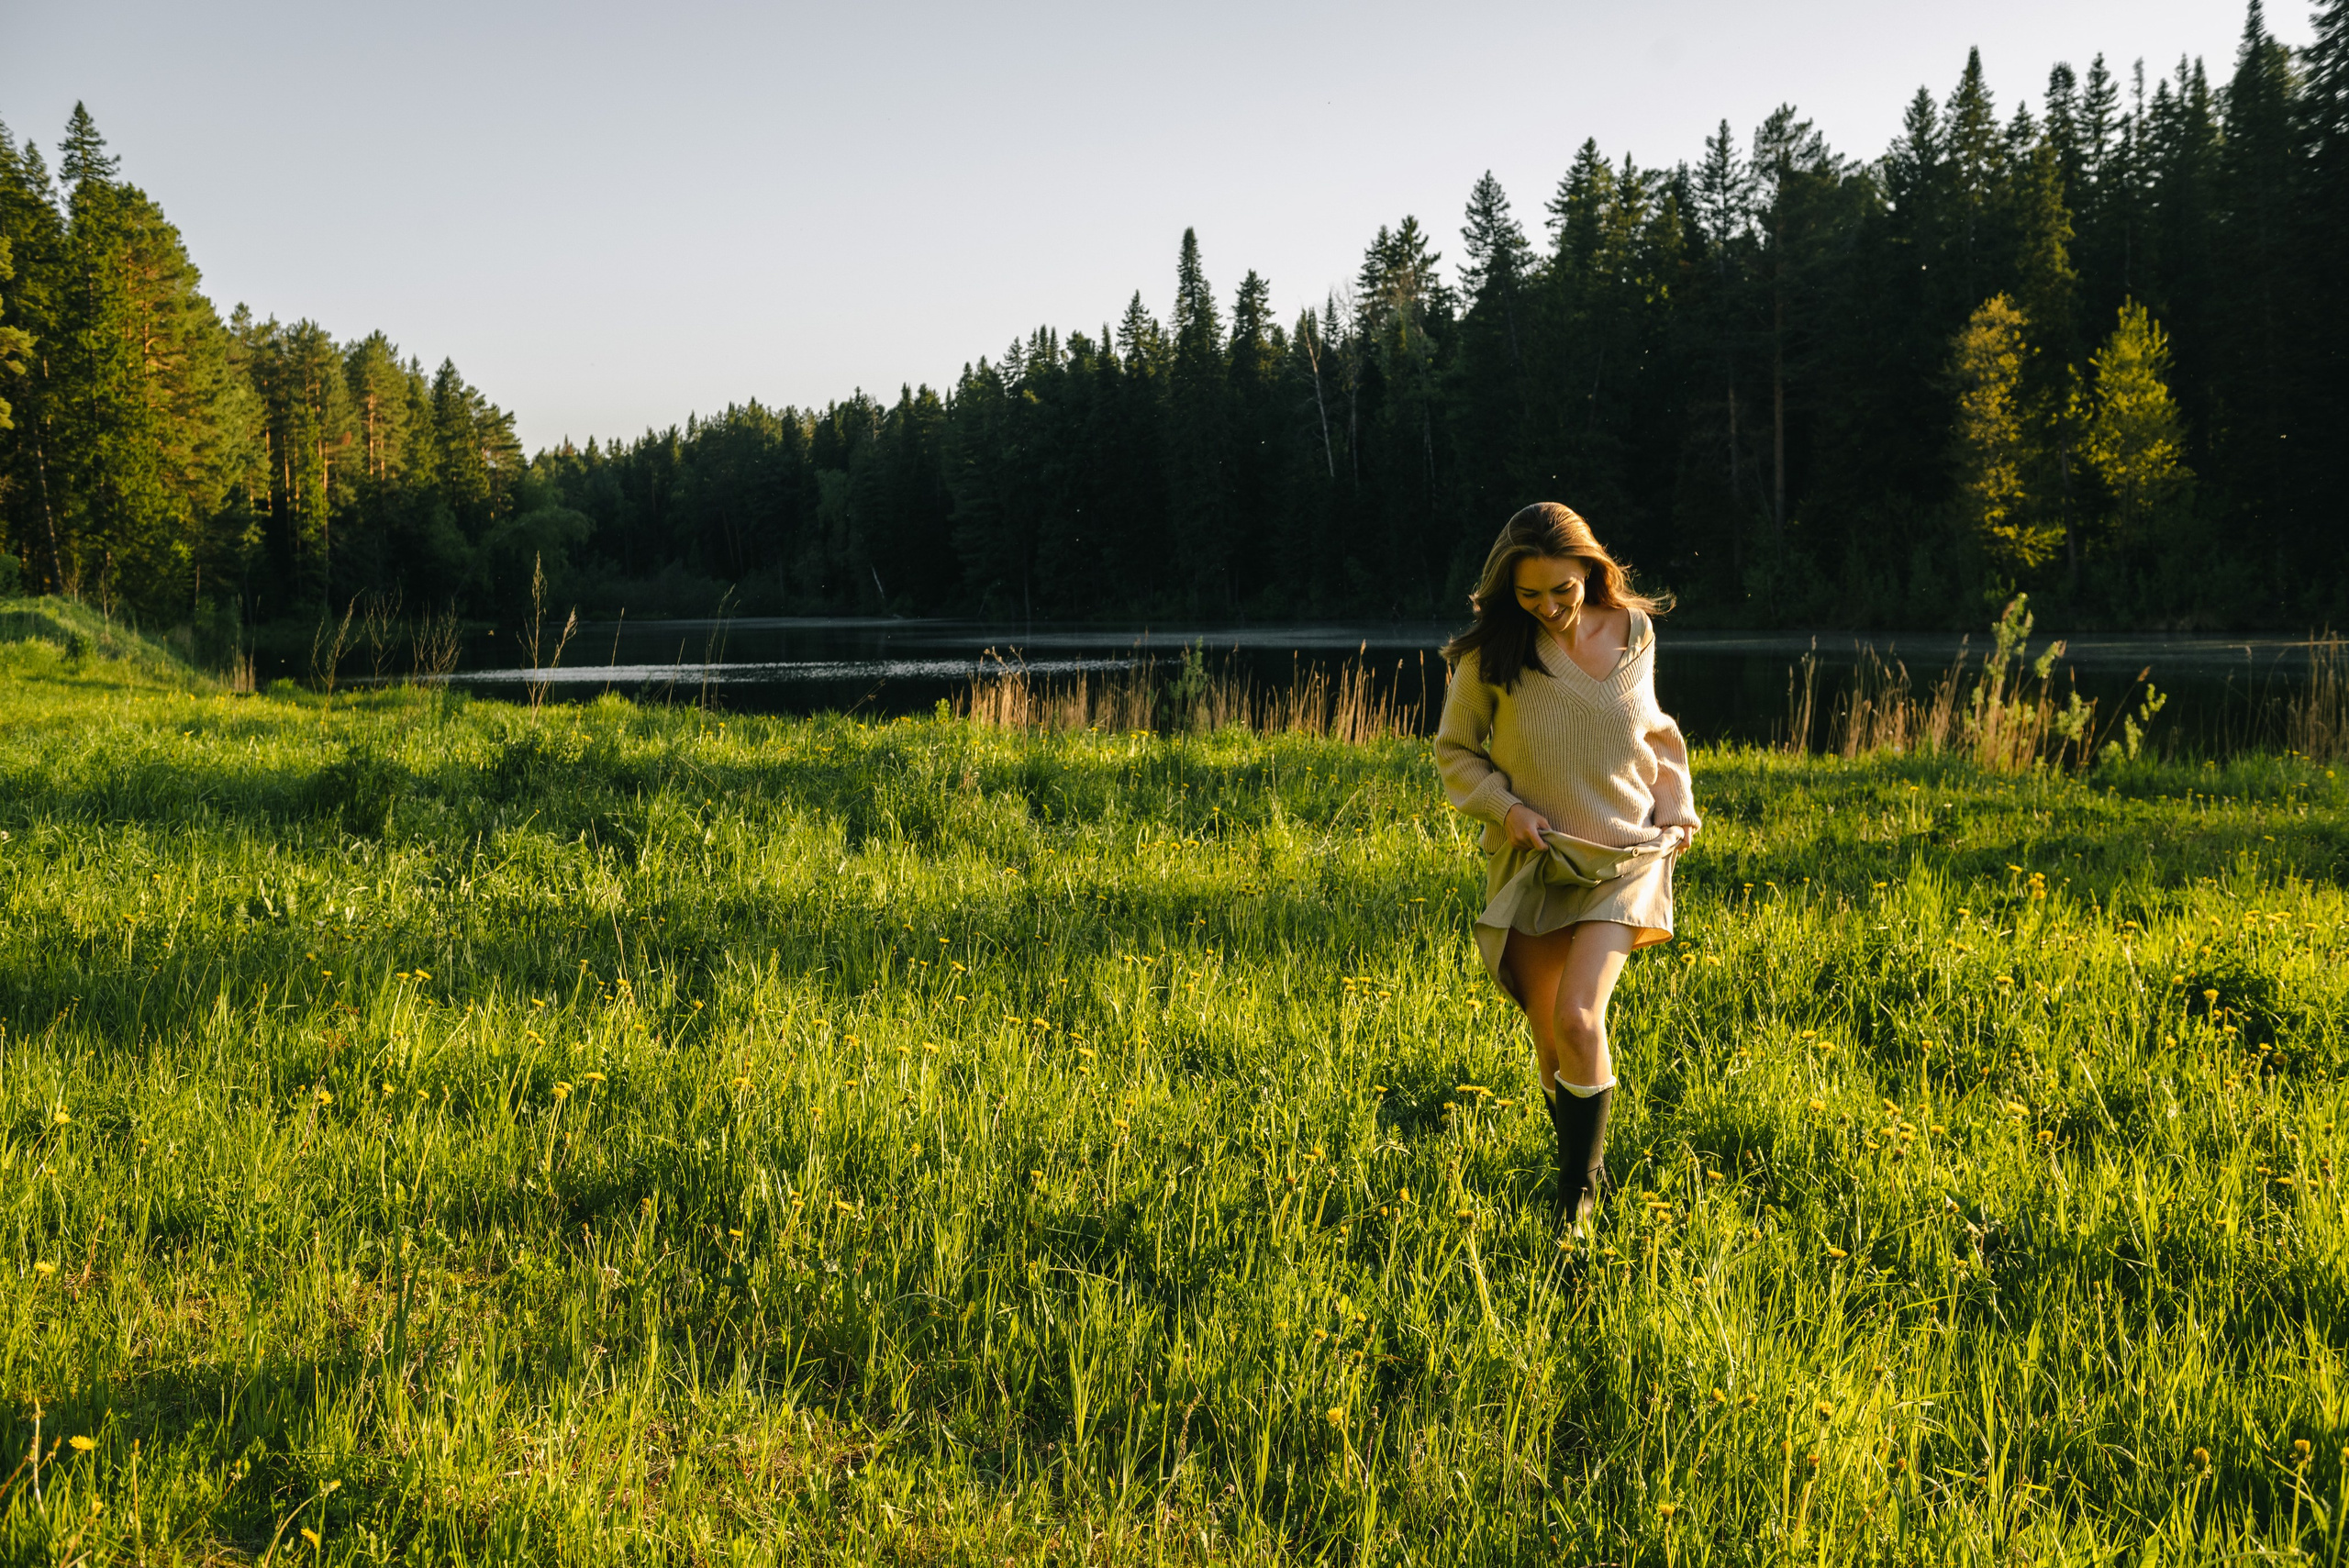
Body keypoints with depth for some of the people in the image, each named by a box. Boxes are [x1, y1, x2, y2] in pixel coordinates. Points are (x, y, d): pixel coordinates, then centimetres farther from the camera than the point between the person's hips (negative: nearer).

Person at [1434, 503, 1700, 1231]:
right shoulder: (1492, 653, -7)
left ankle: (1577, 1194, -3)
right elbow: (1454, 749, 4)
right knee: (1549, 1035, 5)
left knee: (1578, 1016, -18)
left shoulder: (1632, 632, 0)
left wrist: (1676, 803, 4)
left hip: (1623, 851, -1)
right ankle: (1588, 1166, 30)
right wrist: (1504, 806, -12)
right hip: (1536, 862, 1)